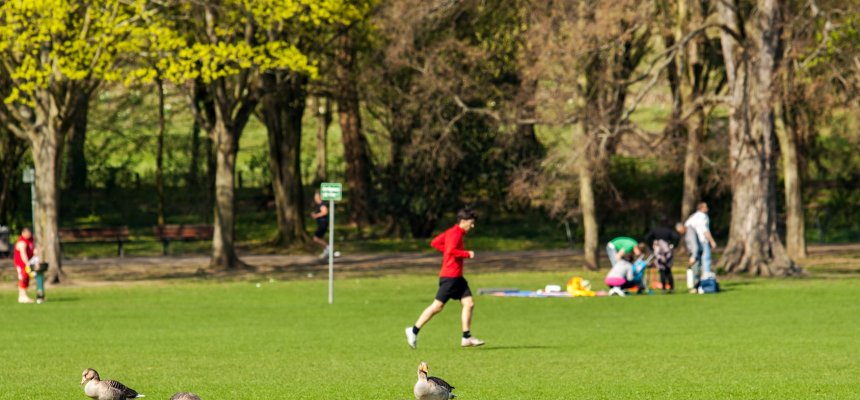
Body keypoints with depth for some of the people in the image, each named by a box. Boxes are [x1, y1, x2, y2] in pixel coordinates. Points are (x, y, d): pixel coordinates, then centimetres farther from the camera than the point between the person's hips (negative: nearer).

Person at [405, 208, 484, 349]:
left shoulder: (451, 232, 14)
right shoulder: (456, 233, -15)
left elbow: (435, 243, 19)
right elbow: (451, 251, -29)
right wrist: (467, 254, -18)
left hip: (457, 278, 10)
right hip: (450, 276, -10)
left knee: (469, 303, 2)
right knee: (437, 306, -6)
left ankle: (466, 337, 2)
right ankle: (414, 331, 3)